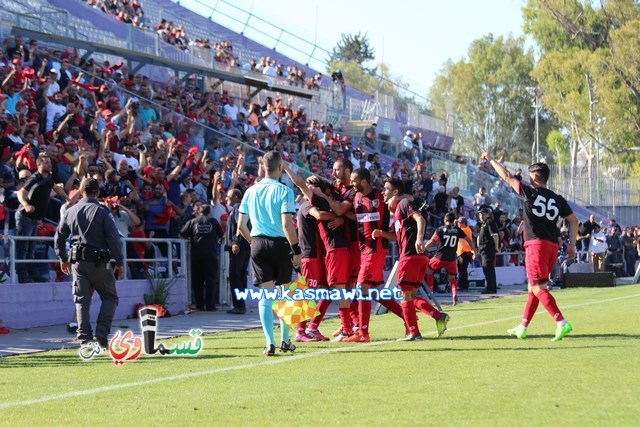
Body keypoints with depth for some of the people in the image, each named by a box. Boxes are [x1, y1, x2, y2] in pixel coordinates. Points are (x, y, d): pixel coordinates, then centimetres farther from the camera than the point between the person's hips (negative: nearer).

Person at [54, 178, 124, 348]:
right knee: (110, 297, 6)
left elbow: (59, 237, 15)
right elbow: (113, 238, -11)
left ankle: (84, 337, 3)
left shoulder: (71, 211, 9)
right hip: (99, 262, -4)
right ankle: (102, 334, -6)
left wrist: (63, 259, 27)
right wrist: (119, 262, -5)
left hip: (77, 262, 4)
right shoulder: (102, 211, -6)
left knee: (82, 300, 9)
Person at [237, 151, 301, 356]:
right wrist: (297, 250, -10)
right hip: (279, 245, -3)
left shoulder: (251, 191, 7)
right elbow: (287, 224, -16)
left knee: (265, 294, 2)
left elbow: (241, 226, 8)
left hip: (258, 245, 3)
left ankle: (269, 342, -9)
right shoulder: (283, 191, -8)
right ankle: (285, 340, 21)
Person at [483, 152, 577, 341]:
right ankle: (522, 328, 21)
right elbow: (573, 221, 9)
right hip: (553, 246, 7)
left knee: (538, 288, -10)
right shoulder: (558, 199, 12)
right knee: (533, 288, 15)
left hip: (536, 245, -7)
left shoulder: (530, 192, -2)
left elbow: (506, 176, 4)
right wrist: (572, 245, 15)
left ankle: (562, 323, -24)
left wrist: (490, 159, 17)